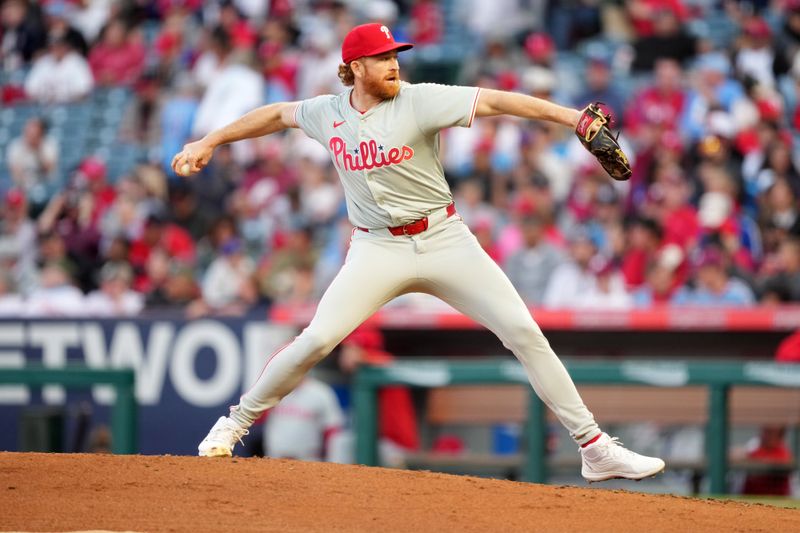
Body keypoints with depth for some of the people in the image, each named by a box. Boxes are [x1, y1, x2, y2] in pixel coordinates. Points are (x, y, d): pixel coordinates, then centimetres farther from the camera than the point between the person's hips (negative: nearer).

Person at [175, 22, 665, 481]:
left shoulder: (419, 100, -10)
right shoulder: (328, 113, 1)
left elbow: (494, 101, -21)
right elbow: (278, 115, 21)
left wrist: (573, 117, -32)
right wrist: (209, 142, 24)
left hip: (444, 239, -1)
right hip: (378, 249, 1)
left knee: (524, 331, -9)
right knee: (317, 339, -15)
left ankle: (595, 447, -3)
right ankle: (238, 422, 7)